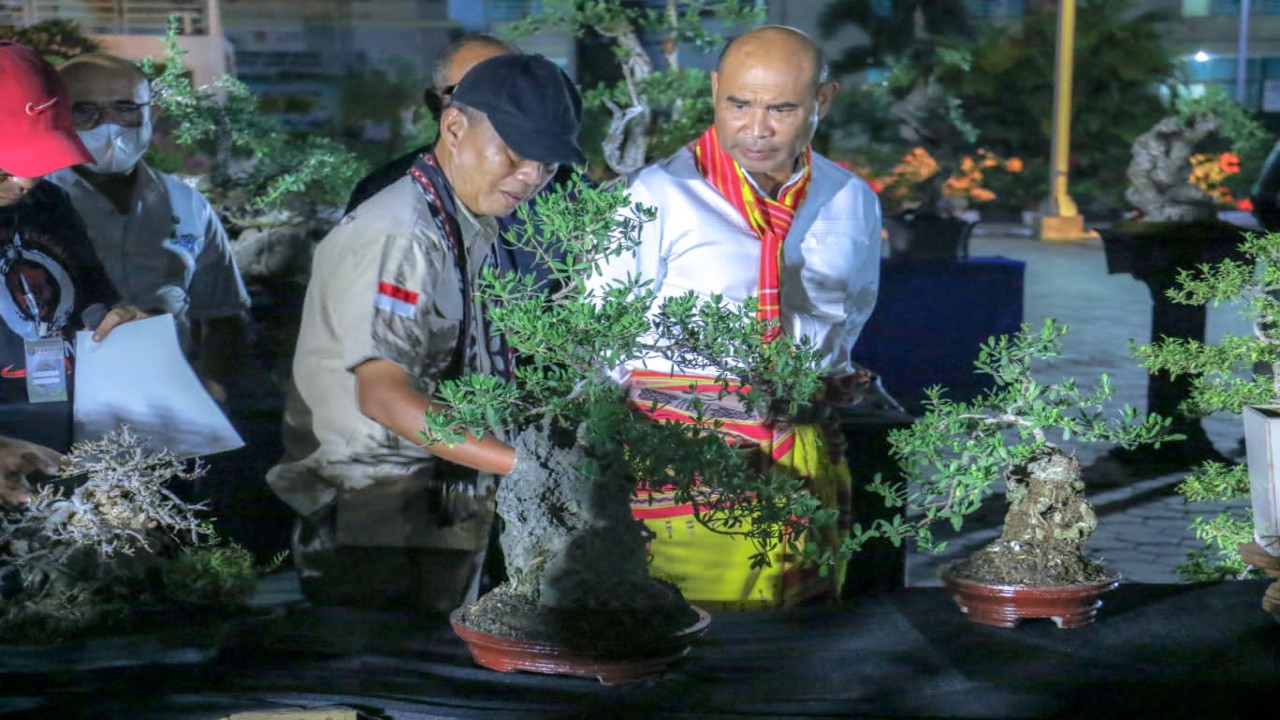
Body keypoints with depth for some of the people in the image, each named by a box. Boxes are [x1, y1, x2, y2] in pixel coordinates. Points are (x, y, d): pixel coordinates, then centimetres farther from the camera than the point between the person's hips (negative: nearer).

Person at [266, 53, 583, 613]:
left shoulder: (474, 231, 12)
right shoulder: (400, 236, -19)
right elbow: (383, 395, -28)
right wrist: (525, 463, -35)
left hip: (441, 521, 9)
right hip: (371, 521, -9)